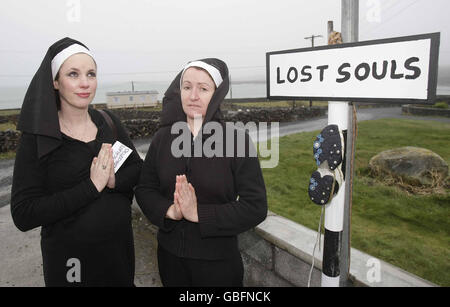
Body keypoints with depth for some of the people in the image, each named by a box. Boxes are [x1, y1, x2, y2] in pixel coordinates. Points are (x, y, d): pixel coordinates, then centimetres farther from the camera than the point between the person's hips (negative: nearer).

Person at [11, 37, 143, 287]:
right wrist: (91, 187, -23)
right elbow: (23, 215, -18)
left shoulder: (108, 122, -2)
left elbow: (137, 167, 2)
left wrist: (114, 181, -18)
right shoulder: (37, 137, -13)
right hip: (70, 257, -4)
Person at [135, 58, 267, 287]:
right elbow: (144, 189, 3)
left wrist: (199, 213, -21)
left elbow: (256, 207, -15)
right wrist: (170, 210, -17)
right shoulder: (163, 138, -2)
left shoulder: (237, 140, -14)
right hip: (170, 254, 4)